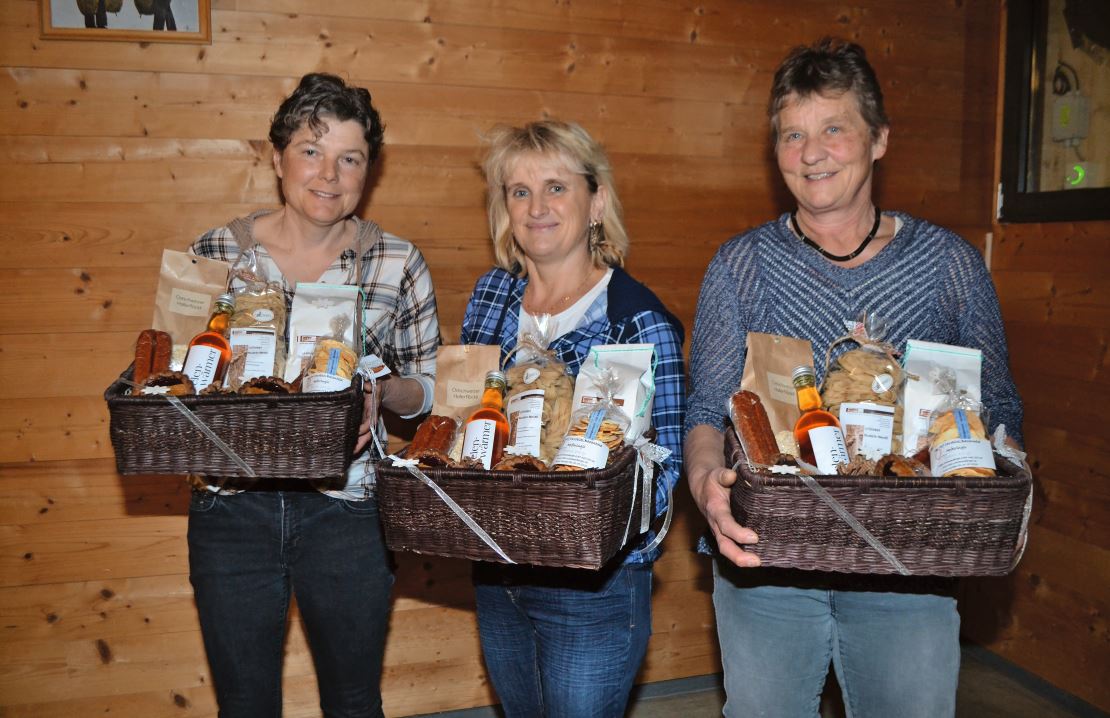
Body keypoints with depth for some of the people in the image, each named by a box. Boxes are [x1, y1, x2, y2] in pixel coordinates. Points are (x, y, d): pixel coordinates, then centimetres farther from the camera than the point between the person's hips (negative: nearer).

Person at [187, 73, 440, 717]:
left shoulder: (398, 263, -3)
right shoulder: (214, 253, -1)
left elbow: (429, 384, 4)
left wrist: (382, 391, -16)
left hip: (348, 511, -1)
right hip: (232, 511, 1)